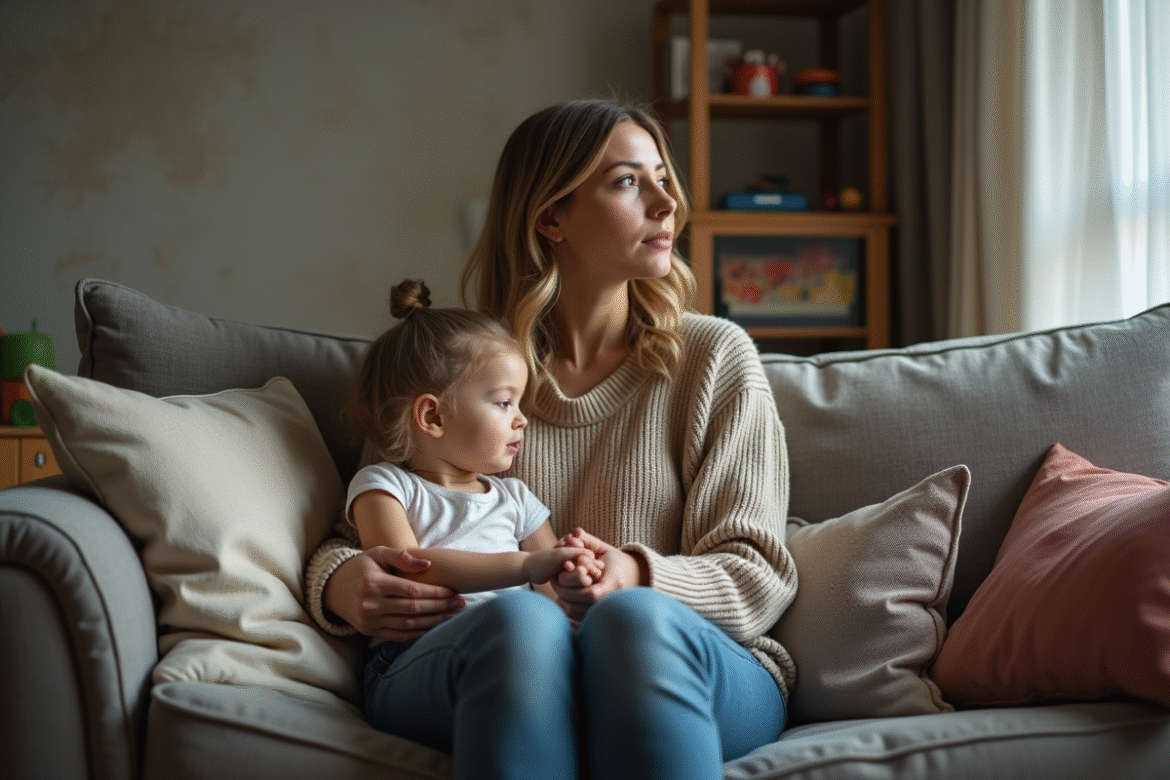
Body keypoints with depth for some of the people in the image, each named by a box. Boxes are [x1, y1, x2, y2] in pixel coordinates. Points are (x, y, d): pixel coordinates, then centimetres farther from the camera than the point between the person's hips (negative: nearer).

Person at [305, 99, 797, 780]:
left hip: (671, 654, 0)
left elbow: (756, 576, 5)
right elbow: (370, 537, 18)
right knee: (521, 619, -36)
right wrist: (342, 581, -8)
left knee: (634, 619, -37)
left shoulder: (715, 356, 10)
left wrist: (640, 580, -17)